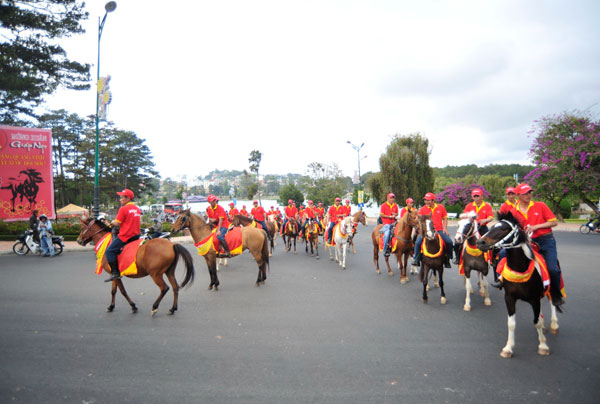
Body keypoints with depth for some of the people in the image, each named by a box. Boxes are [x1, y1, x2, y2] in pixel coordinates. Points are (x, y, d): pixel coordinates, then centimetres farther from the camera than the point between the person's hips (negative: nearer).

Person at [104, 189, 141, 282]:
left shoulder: (123, 209, -11)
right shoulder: (137, 208, 13)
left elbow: (117, 223, -12)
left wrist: (113, 222, 10)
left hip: (125, 236, -8)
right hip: (136, 235, 9)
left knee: (110, 251, -4)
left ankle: (115, 273, -11)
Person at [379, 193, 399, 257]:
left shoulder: (395, 206, 13)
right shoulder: (383, 205, -1)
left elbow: (397, 214, 23)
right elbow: (381, 215, -5)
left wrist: (395, 214, -2)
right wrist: (389, 216, -12)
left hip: (393, 223, 5)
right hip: (386, 223, -5)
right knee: (387, 233, -28)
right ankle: (385, 250, -18)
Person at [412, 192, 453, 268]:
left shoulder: (441, 207, 5)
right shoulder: (422, 209, 0)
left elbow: (445, 218, 15)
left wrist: (445, 228, 3)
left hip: (439, 230, 1)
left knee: (449, 242, -14)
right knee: (418, 242, -21)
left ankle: (447, 259, 10)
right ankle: (416, 259, -3)